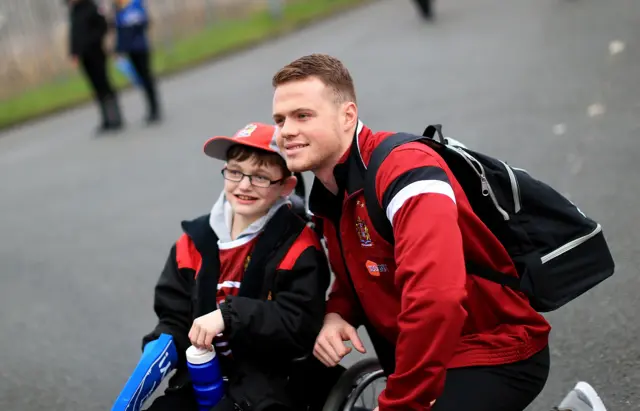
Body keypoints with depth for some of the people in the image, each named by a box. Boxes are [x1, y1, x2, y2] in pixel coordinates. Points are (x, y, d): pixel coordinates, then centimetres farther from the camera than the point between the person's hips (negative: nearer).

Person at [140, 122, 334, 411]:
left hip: (272, 379, -5)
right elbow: (175, 316, 9)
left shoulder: (298, 247, -9)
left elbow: (301, 326, -18)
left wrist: (230, 314, -27)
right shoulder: (194, 243, 5)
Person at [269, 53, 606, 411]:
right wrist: (335, 314, -6)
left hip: (499, 355, -9)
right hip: (426, 355, 9)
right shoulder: (329, 195, 4)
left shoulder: (405, 169, -26)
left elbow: (436, 301, -38)